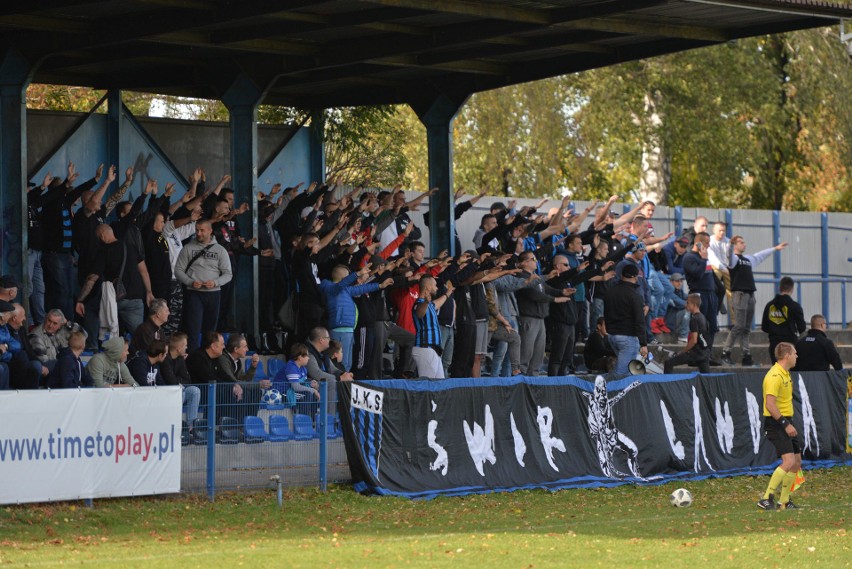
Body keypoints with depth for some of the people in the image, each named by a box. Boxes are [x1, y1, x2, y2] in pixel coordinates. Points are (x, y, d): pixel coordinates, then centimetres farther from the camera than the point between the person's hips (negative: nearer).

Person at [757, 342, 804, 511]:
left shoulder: (785, 374, 14)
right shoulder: (775, 376, -18)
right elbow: (770, 405, -25)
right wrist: (785, 424, -26)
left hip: (786, 422, 10)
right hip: (776, 423, -10)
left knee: (797, 462, 10)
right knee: (789, 461, -20)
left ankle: (784, 502, 16)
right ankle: (766, 499, -18)